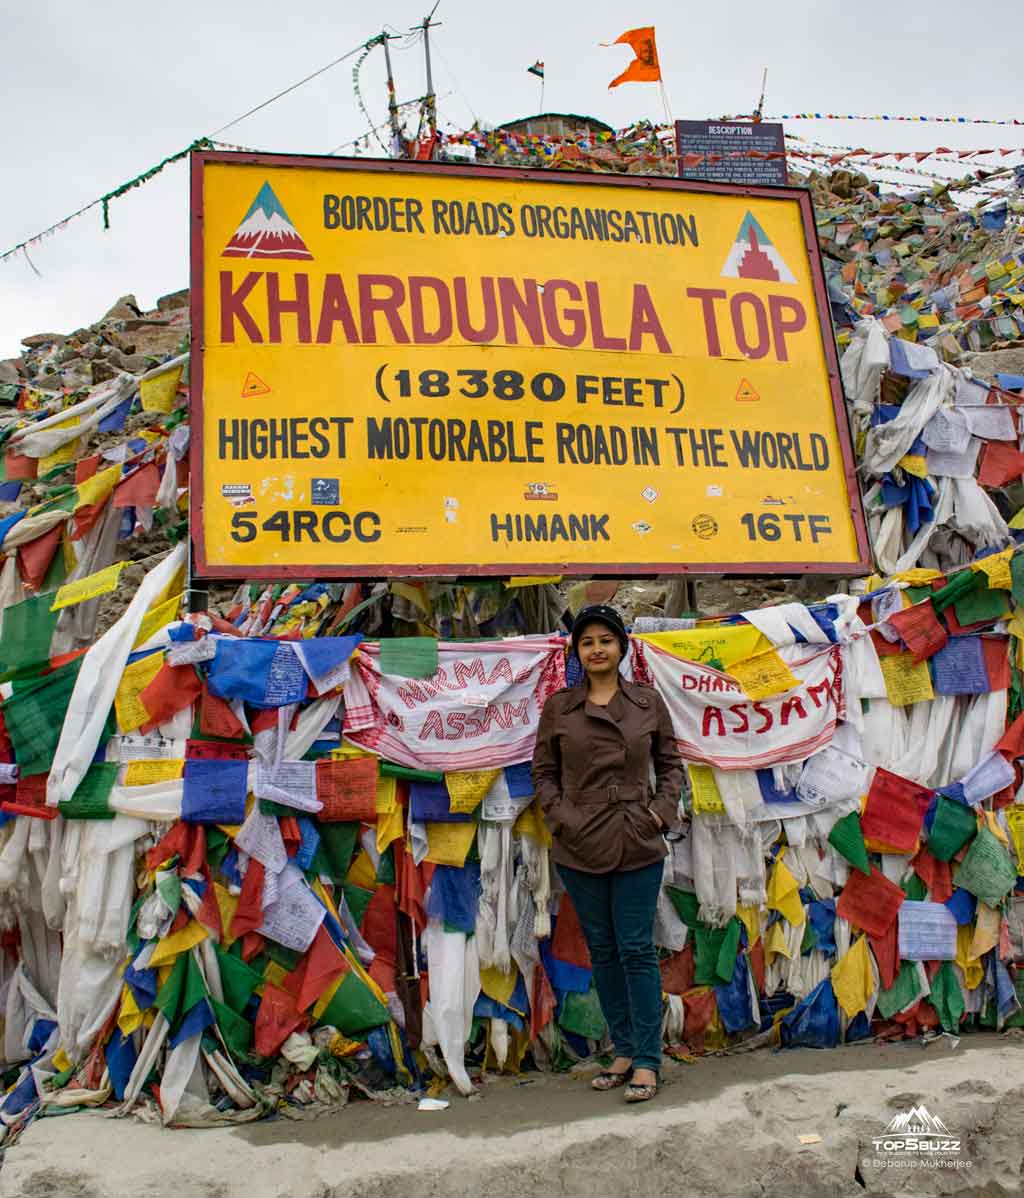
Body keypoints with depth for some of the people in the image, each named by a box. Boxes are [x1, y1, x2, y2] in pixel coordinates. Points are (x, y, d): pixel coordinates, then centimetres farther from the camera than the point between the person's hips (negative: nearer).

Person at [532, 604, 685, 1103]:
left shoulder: (649, 702, 1)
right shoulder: (558, 707, 1)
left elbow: (671, 764, 9)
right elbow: (543, 773, 6)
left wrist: (662, 811, -4)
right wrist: (564, 818, -7)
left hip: (638, 846, -1)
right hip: (579, 847, 1)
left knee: (637, 950, 1)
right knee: (602, 950, 12)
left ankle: (647, 1061, 12)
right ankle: (624, 1050, 27)